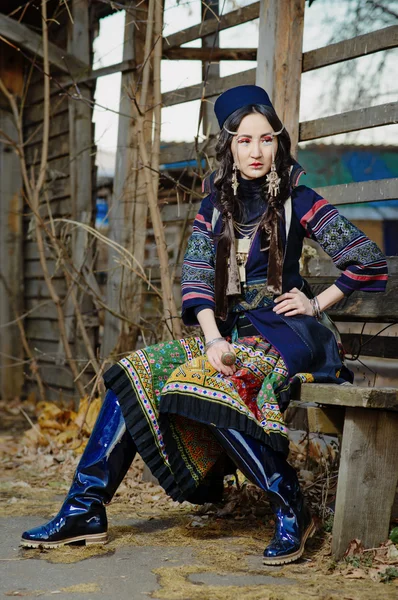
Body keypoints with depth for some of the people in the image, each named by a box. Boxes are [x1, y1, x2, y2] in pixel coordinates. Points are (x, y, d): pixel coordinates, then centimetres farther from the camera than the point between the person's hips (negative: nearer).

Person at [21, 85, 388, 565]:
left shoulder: (296, 200, -3)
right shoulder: (215, 205, 10)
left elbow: (368, 261, -3)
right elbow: (196, 278, -2)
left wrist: (317, 304, -3)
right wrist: (213, 339, -17)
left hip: (283, 329, -6)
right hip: (229, 329, 6)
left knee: (210, 384, -34)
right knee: (136, 374, -12)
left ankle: (292, 512, -23)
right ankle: (85, 510, -11)